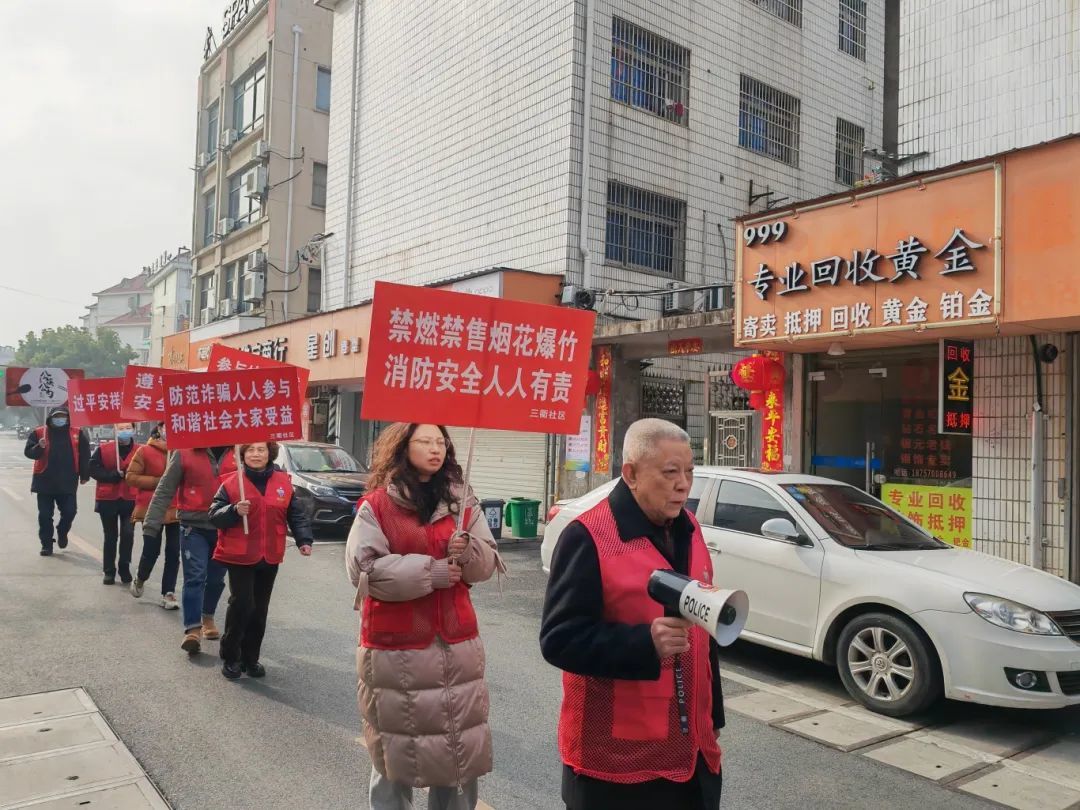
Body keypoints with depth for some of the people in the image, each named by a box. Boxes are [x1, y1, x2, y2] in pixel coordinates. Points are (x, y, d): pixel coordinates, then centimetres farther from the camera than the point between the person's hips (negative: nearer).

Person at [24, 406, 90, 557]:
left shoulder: (77, 434, 1)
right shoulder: (39, 432, -1)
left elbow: (84, 455, 6)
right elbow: (28, 452, -4)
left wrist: (84, 475, 6)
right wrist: (39, 447, -25)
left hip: (68, 483, 0)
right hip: (45, 482, 0)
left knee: (70, 511, 0)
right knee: (45, 515, 5)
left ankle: (62, 532, 30)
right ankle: (47, 544, 17)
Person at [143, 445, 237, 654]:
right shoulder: (185, 453, -5)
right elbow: (164, 491, -3)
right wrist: (150, 526, -6)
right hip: (194, 527, -2)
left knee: (216, 578, 14)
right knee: (194, 577, -10)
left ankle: (208, 617, 35)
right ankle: (193, 629, -7)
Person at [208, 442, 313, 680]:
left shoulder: (283, 481, 0)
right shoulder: (231, 482, -7)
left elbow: (296, 513, 5)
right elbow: (214, 515, -7)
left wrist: (304, 539, -5)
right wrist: (235, 510, -25)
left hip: (270, 557, 3)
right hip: (239, 556, -3)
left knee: (260, 609, 11)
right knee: (242, 604, -9)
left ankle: (250, 658, 24)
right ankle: (230, 657, 10)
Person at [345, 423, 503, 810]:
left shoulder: (463, 502, 7)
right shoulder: (376, 505, -5)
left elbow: (488, 563, 8)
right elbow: (364, 569, -14)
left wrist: (468, 551, -14)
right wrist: (430, 570, -16)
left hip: (456, 643, 4)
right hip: (395, 647, -3)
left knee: (460, 745, 9)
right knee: (396, 743, 7)